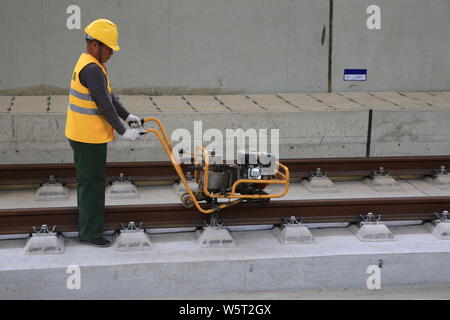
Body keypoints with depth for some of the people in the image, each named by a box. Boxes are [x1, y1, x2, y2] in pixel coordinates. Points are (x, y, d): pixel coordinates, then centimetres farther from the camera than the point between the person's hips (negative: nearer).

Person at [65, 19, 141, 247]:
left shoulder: (86, 64, 14)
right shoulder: (93, 69, -21)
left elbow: (110, 96, 15)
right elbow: (105, 104, -23)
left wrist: (127, 116, 8)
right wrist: (123, 131, -17)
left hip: (82, 136, 11)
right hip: (89, 138, -11)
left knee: (87, 182, 19)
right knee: (93, 184, -3)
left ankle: (87, 225, 31)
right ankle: (90, 233, 4)